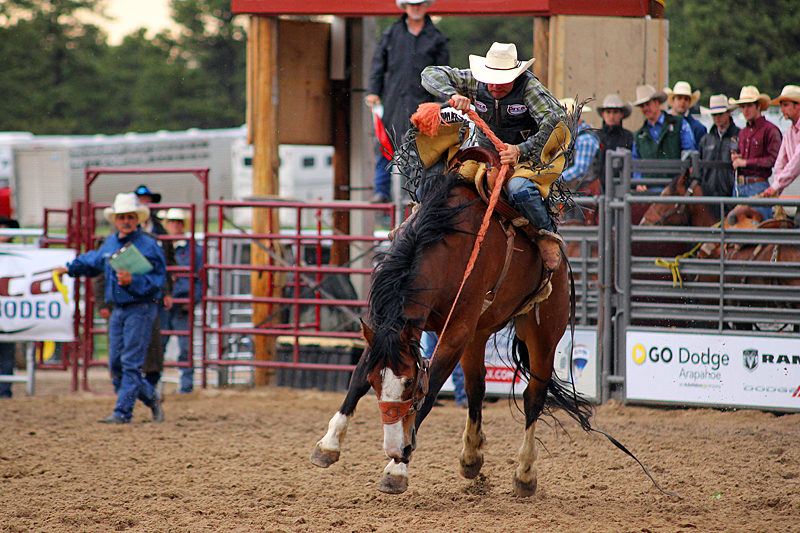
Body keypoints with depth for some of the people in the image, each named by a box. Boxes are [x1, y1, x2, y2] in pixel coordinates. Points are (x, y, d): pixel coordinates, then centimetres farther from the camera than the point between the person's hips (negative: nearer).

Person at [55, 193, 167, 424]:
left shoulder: (148, 246, -10)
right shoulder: (110, 244, 12)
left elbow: (157, 279, -17)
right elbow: (92, 262, 32)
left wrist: (133, 281, -29)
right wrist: (69, 269, 29)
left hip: (140, 309, -8)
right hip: (118, 310, 8)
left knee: (130, 363, -9)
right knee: (116, 365, 9)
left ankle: (123, 411, -7)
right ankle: (151, 397, 24)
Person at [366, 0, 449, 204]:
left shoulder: (437, 39, 9)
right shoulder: (391, 33, 11)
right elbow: (378, 64, 12)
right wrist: (373, 91, 4)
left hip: (421, 101, -1)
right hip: (392, 99, 1)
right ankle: (382, 191, 4)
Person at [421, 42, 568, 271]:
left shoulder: (529, 87, -17)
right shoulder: (475, 82, -4)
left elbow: (555, 119, -30)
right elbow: (431, 74, -5)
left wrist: (521, 150, -39)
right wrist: (453, 96, -27)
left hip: (524, 159, -5)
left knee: (520, 190, -40)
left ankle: (547, 234, -16)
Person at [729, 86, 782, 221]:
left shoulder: (769, 130, -5)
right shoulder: (742, 132, 19)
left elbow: (774, 159, -14)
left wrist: (745, 162, -13)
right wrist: (735, 158, 4)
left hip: (758, 185, -7)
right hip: (739, 185, 7)